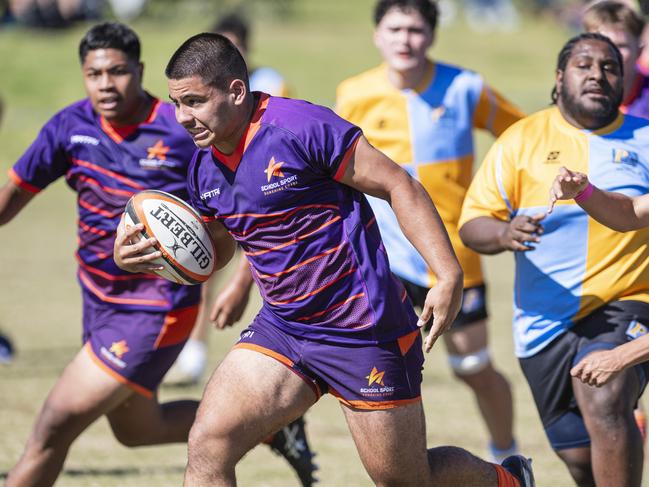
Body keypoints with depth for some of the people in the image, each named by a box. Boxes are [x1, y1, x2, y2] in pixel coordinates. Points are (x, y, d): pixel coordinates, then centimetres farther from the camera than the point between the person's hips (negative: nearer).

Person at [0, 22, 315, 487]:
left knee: (56, 425, -12)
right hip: (99, 300, 7)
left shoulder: (185, 131, -18)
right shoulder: (71, 126, -4)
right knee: (136, 429, 24)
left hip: (155, 309, -7)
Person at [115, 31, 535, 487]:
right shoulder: (204, 167, 4)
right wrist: (138, 255, -1)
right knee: (207, 446, -11)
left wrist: (449, 275, -23)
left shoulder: (301, 126, -19)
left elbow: (400, 186, -15)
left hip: (362, 327, -7)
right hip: (281, 326, 7)